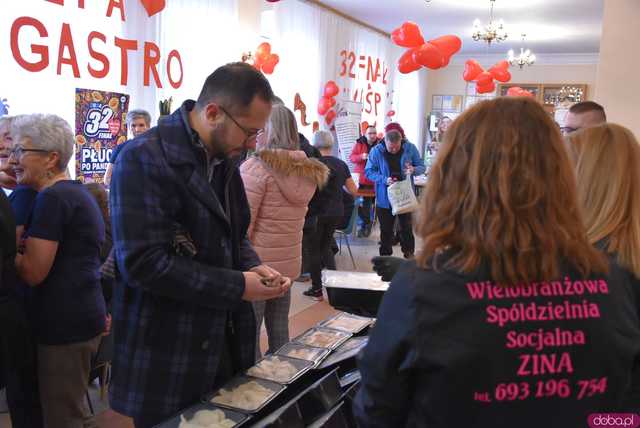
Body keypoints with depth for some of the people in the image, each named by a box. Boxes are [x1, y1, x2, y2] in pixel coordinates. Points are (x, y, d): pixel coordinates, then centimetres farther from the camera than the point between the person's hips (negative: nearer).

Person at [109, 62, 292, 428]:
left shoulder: (224, 158, 7)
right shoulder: (145, 158, -19)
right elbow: (144, 261, -26)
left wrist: (253, 266, -4)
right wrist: (238, 286, -21)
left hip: (224, 340, 8)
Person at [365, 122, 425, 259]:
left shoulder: (410, 148, -8)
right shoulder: (376, 151, -10)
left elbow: (421, 167, 1)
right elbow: (369, 171, -6)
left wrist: (413, 170, -23)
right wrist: (384, 179, -22)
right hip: (384, 198, 0)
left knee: (406, 227, 11)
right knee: (386, 230, 11)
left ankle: (409, 255, 25)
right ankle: (385, 255, 24)